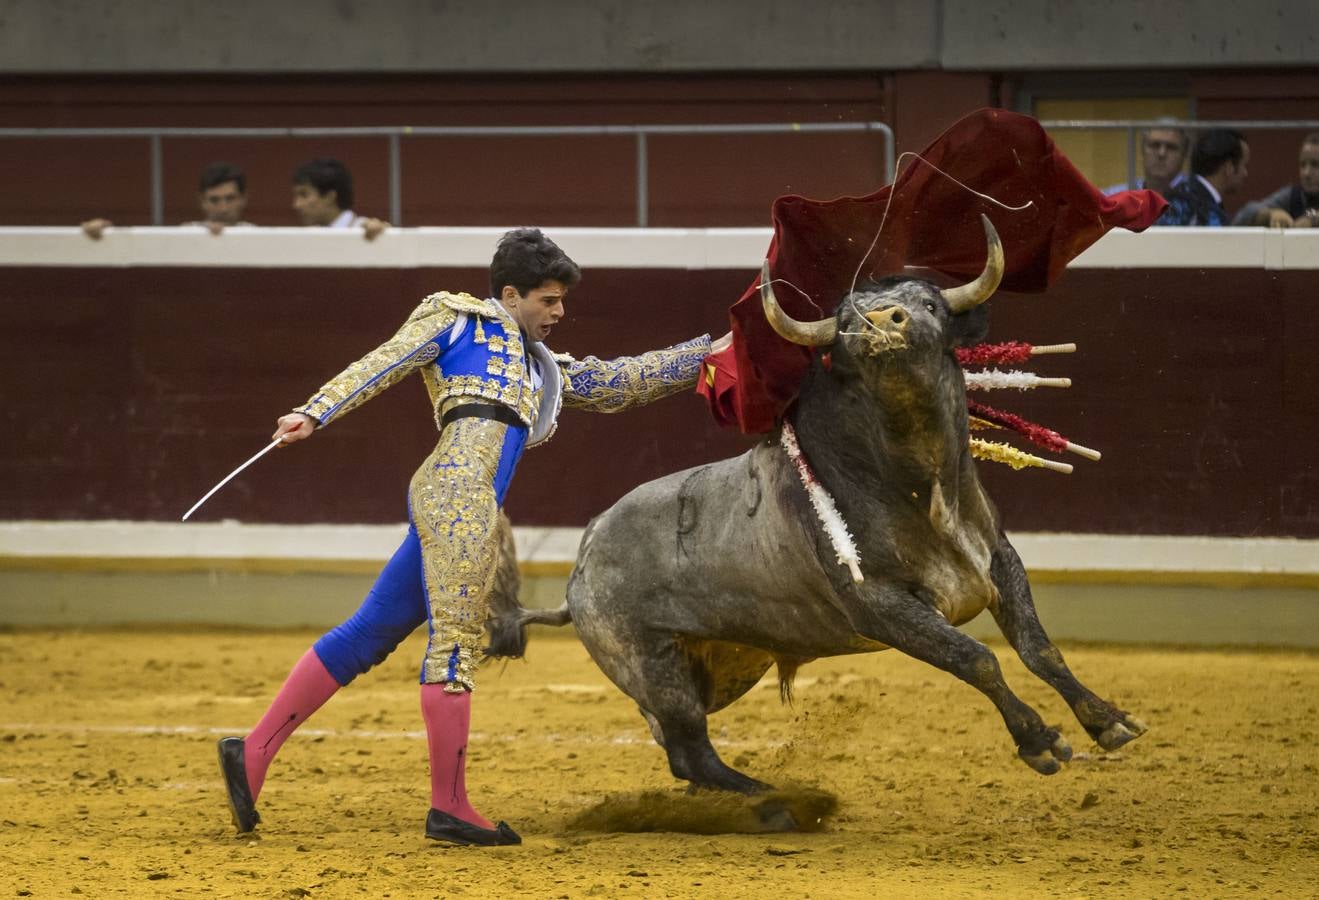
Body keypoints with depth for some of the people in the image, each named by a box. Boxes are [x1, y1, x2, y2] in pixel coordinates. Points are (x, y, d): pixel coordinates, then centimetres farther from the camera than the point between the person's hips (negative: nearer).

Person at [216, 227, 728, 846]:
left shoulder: (545, 372, 33)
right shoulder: (458, 319, 12)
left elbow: (622, 383, 35)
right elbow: (381, 366, 3)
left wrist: (704, 354, 30)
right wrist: (315, 414, -10)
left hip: (466, 511, 8)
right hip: (457, 489, -8)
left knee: (367, 636, 5)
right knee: (456, 642, -9)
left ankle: (254, 753, 5)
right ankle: (449, 806, -10)